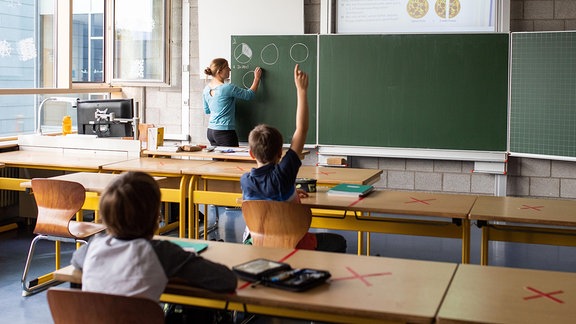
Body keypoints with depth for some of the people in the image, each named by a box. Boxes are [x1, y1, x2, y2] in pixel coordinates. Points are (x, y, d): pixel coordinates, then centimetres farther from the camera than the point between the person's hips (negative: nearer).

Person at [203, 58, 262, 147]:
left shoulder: (206, 89, 7)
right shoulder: (228, 88, -17)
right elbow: (249, 95, -6)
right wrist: (257, 78, 6)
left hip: (210, 131, 8)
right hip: (225, 132, -8)